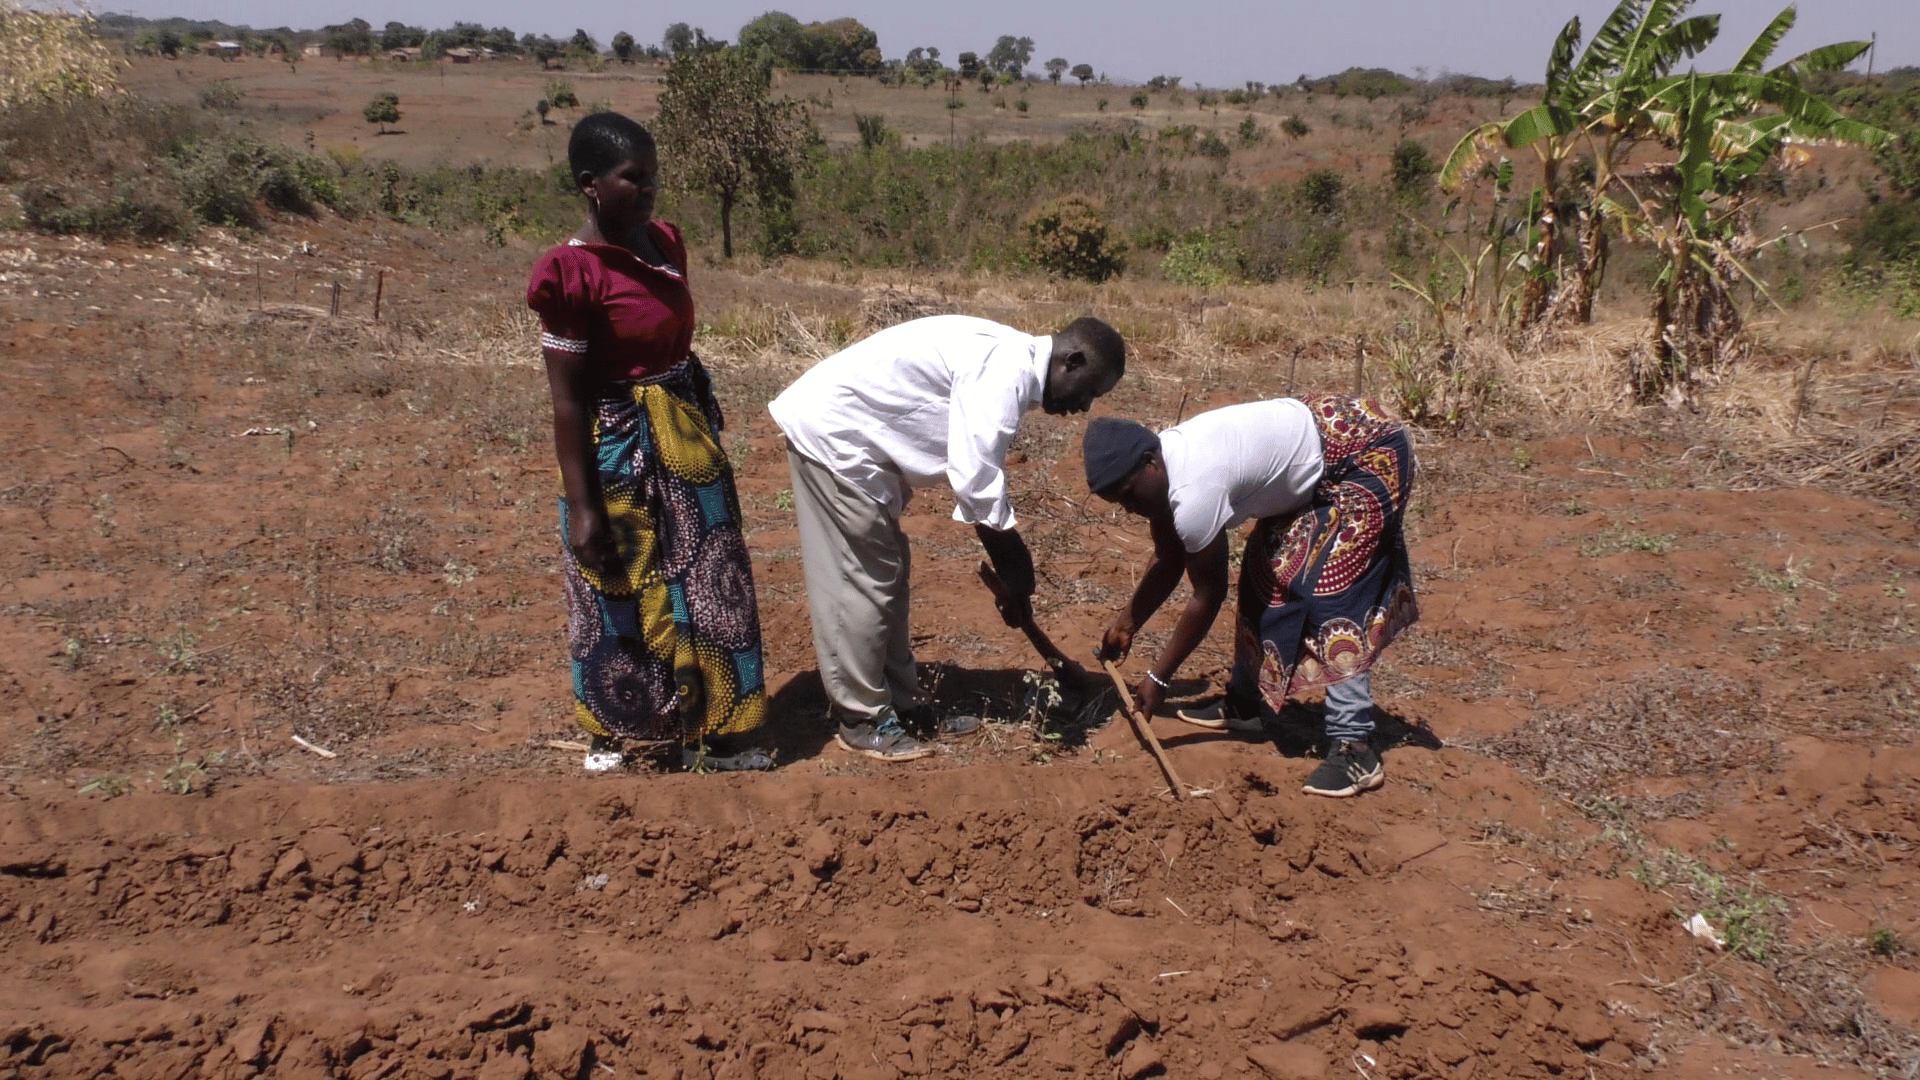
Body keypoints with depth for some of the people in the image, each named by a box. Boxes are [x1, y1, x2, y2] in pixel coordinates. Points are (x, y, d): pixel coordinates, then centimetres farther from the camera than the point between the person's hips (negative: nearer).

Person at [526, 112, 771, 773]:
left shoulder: (664, 243, 4)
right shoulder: (573, 273, -18)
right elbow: (567, 400, -17)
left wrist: (706, 424, 17)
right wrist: (580, 507, -17)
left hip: (686, 439, 7)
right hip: (618, 451, -7)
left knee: (707, 586, 12)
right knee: (622, 598, 8)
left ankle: (708, 734, 25)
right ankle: (612, 740, 29)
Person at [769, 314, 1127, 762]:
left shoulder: (1011, 365, 10)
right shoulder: (1006, 367, -21)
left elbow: (978, 473, 17)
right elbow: (974, 479, -27)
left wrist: (1011, 574, 16)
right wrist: (1014, 565, -15)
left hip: (848, 434, 11)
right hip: (831, 431, -11)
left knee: (888, 575, 15)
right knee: (862, 583, -3)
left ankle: (903, 705, 25)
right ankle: (862, 720, 9)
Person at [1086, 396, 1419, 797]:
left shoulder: (1193, 494, -31)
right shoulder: (1159, 468, -4)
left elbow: (1208, 595, -21)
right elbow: (1167, 561, 9)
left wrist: (1157, 678, -14)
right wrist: (1129, 621, 9)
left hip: (1367, 458, -10)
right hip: (1311, 463, 10)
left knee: (1332, 594, -18)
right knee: (1263, 577, 13)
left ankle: (1354, 748, -18)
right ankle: (1243, 704, 27)